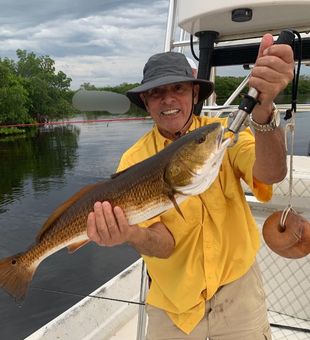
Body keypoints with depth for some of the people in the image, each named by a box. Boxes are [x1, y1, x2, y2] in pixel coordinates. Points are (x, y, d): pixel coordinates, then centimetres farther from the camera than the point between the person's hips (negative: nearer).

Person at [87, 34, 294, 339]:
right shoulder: (135, 161, -10)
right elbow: (163, 245, -18)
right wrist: (132, 235, -40)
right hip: (174, 299, 1)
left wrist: (262, 106, -46)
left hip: (236, 288, 0)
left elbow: (272, 174, -29)